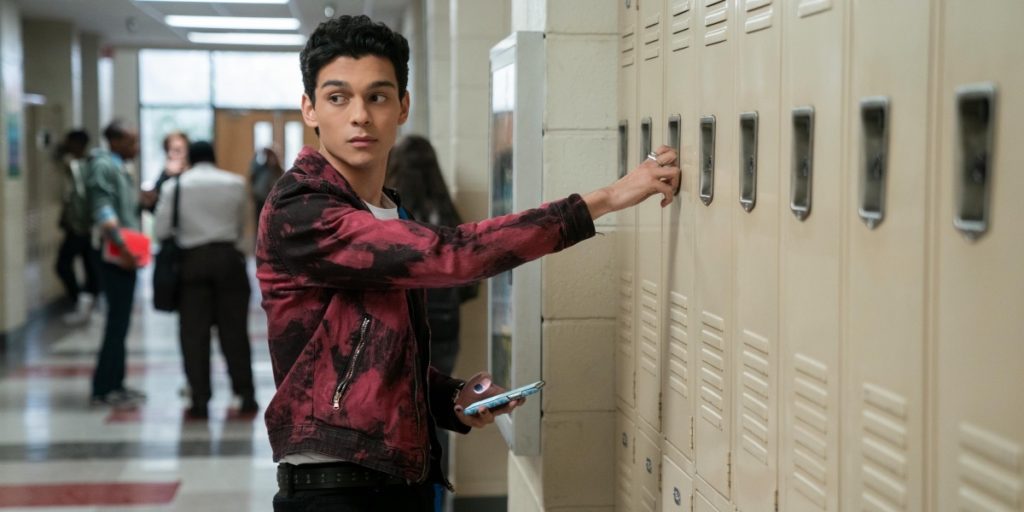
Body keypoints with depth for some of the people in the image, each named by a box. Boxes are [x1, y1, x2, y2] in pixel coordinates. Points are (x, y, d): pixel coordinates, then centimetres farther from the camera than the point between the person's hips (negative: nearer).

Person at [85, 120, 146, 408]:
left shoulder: (121, 169, 18)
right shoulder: (102, 167, -10)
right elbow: (103, 211, -20)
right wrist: (122, 246, -23)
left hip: (127, 256, 9)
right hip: (115, 257, -9)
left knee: (120, 322, 12)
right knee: (117, 322, -8)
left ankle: (115, 384, 18)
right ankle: (104, 389, -3)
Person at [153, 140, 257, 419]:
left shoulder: (174, 185, 0)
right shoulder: (235, 183, 3)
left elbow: (160, 230, -3)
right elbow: (241, 225, 8)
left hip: (192, 260, -1)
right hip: (228, 258, 1)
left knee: (194, 333, 3)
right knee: (234, 330, 6)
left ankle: (200, 401, 2)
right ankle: (246, 397, 8)